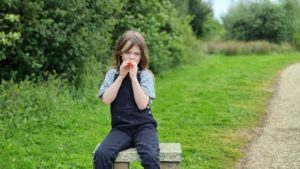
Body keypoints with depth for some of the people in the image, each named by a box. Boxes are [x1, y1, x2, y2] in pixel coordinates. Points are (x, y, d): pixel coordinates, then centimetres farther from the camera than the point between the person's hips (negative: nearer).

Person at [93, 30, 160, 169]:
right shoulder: (112, 73, 6)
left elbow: (142, 104, -13)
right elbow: (106, 100, -9)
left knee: (150, 157, -30)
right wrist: (121, 76, -10)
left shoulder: (145, 75, 0)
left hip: (143, 126, -1)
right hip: (121, 128, 2)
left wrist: (133, 77, -14)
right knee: (101, 155, -25)